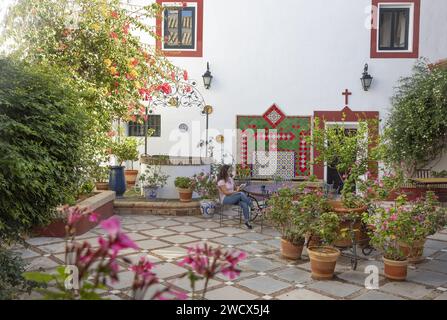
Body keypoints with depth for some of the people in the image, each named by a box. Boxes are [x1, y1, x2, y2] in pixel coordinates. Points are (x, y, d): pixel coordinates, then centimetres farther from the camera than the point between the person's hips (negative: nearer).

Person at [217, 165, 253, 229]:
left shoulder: (230, 179, 15)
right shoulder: (221, 181, -9)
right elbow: (226, 192, -16)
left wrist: (237, 189, -4)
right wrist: (236, 191, -14)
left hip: (233, 198, 6)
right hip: (225, 199, -6)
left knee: (244, 204, -28)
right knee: (241, 194, -31)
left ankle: (247, 221, -30)